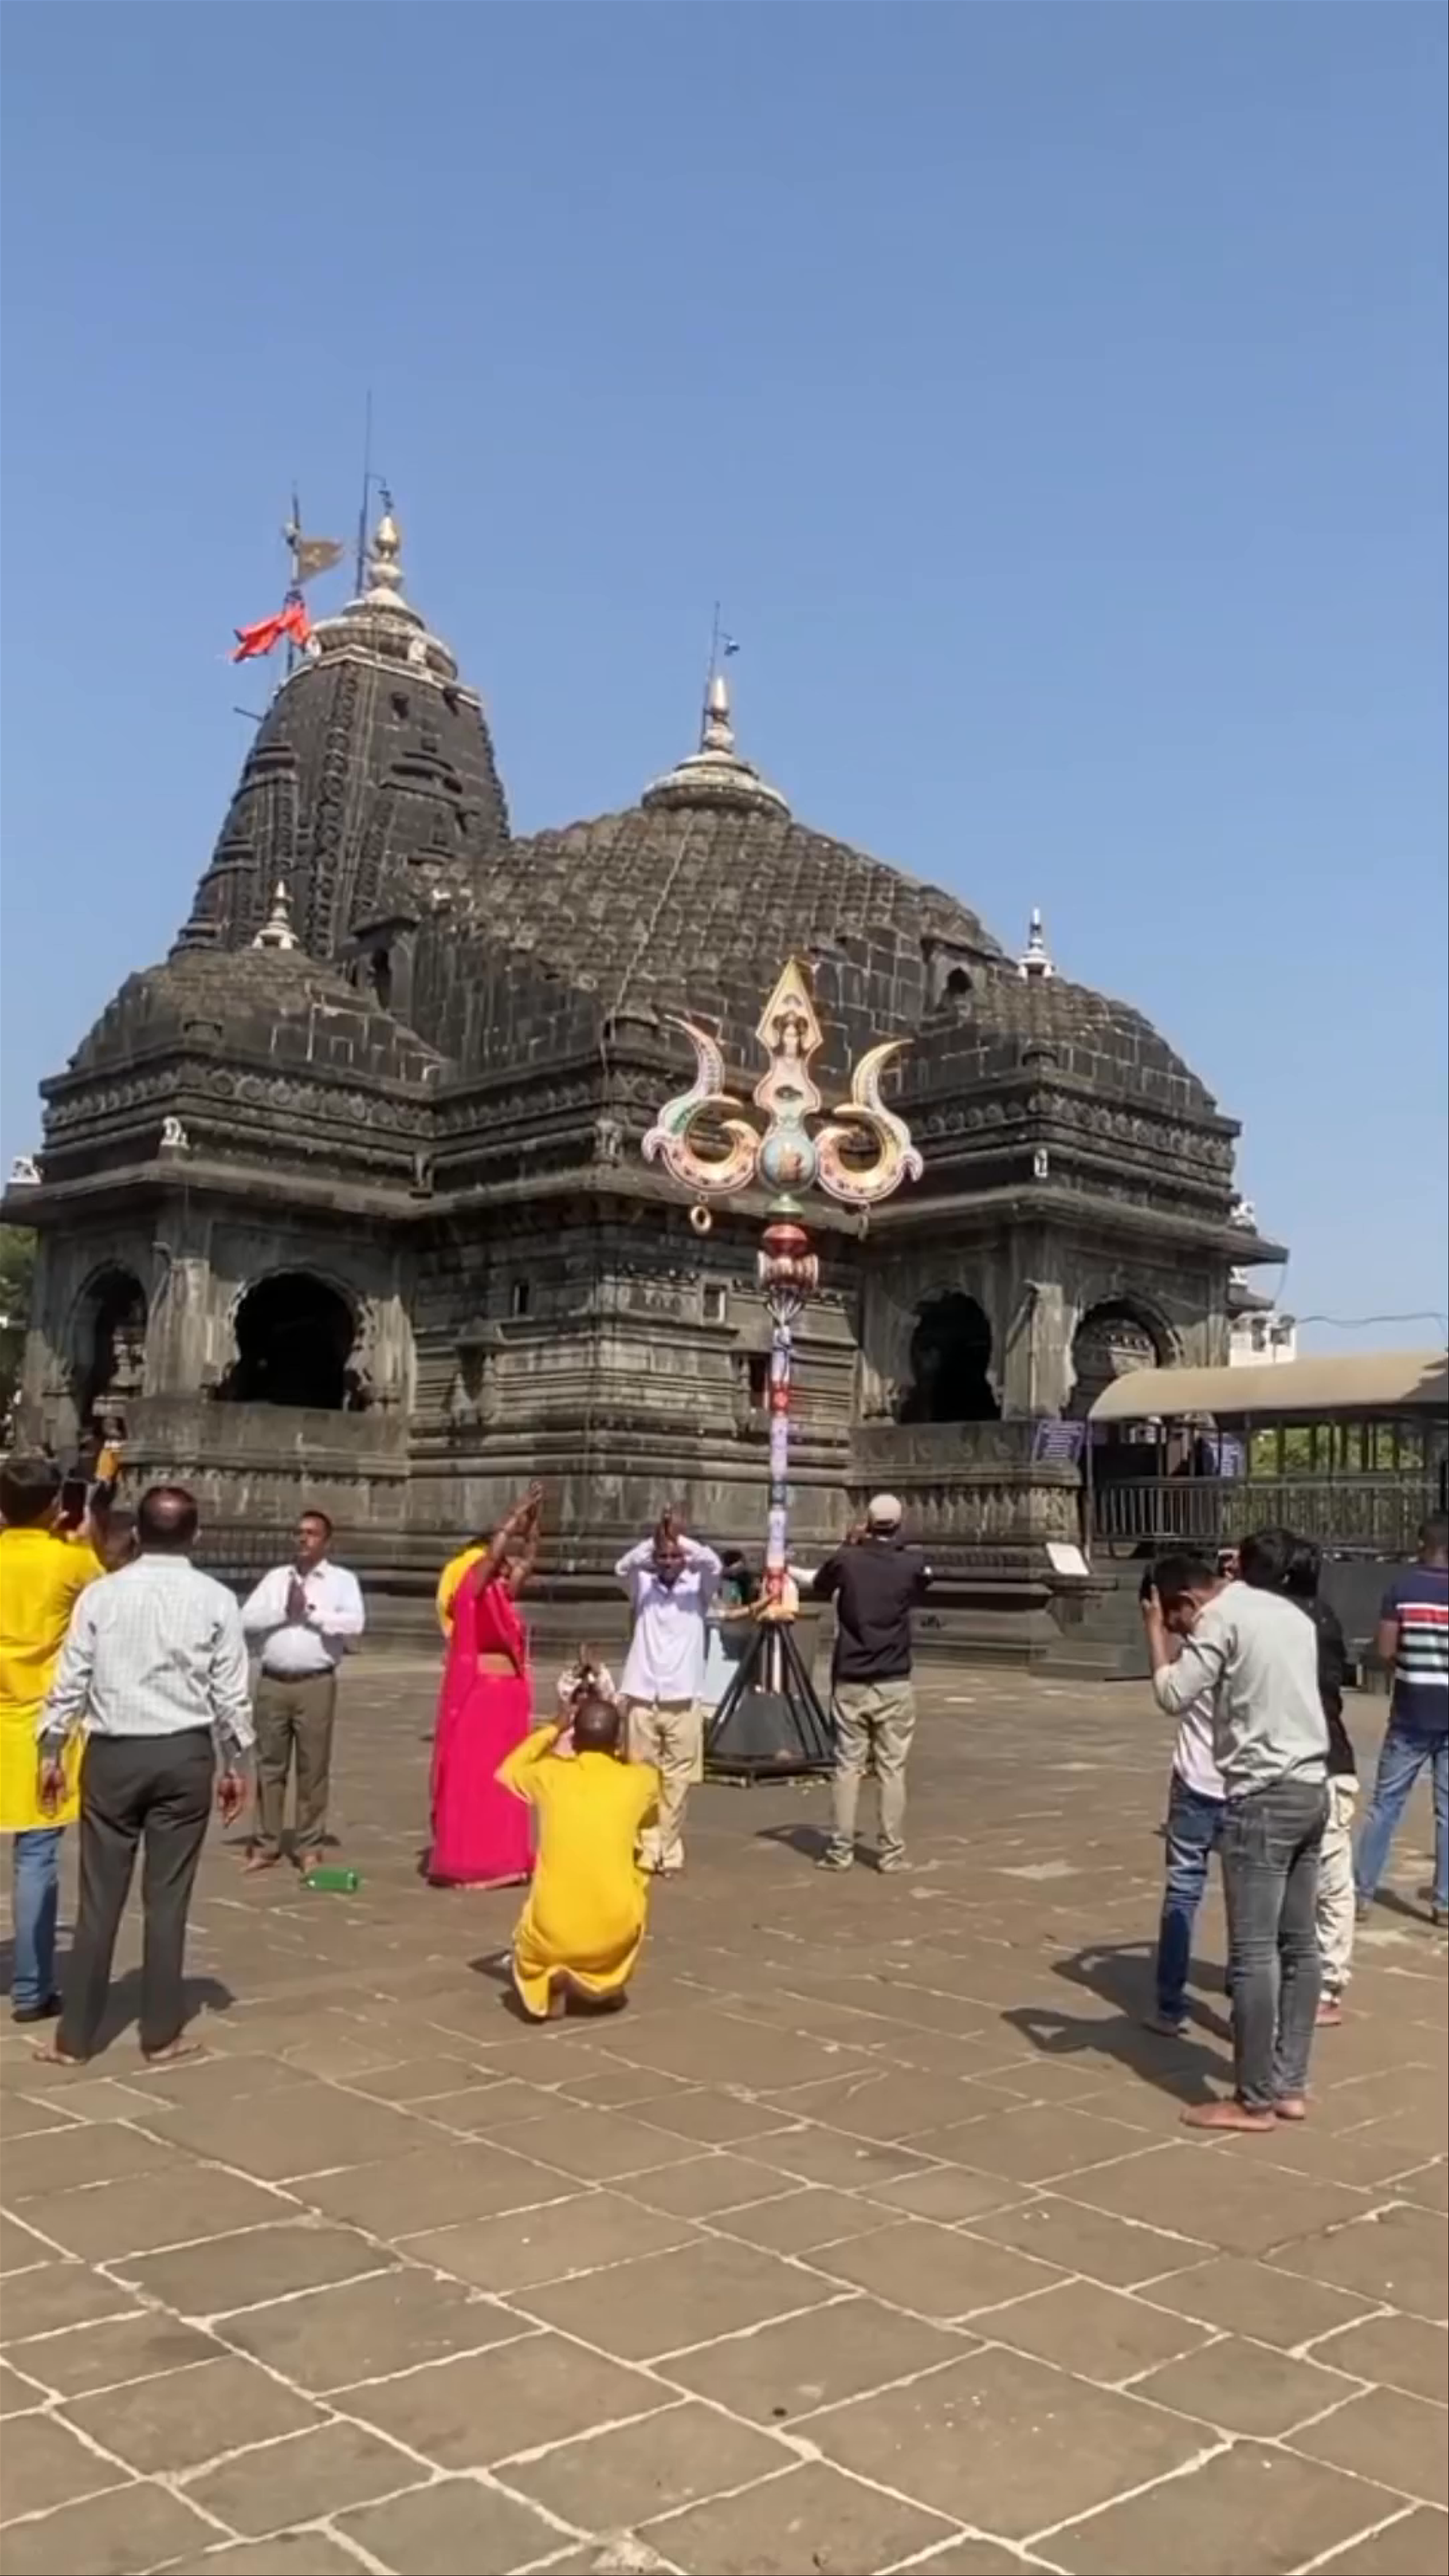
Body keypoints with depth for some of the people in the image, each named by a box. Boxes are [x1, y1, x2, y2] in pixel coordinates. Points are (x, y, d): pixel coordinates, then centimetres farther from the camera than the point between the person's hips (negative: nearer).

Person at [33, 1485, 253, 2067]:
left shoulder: (101, 1594, -2)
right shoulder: (216, 1600, -3)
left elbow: (71, 1679, 0)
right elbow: (231, 1692, -2)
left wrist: (52, 1750, 10)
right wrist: (234, 1763, 8)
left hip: (112, 1753, 1)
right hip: (185, 1754, -1)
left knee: (99, 1898, 8)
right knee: (167, 1898, 6)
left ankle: (75, 2037, 14)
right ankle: (161, 2036, 14)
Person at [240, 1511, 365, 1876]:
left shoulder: (342, 1580, 5)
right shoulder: (276, 1577, 13)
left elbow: (355, 1624, -11)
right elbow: (247, 1619, 2)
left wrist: (312, 1612, -10)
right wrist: (284, 1611, -9)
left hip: (316, 1684, -3)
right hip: (272, 1683, 3)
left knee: (313, 1767, 2)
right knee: (270, 1764, 8)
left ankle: (309, 1847, 10)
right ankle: (266, 1844, 16)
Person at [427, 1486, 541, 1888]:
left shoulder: (504, 1598, 12)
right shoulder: (475, 1595, -7)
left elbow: (529, 1553, 19)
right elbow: (492, 1552, -19)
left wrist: (532, 1519, 10)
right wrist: (517, 1514, -15)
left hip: (508, 1698, 8)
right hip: (478, 1696, -8)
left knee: (501, 1781, 10)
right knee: (469, 1780, -2)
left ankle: (499, 1859, 16)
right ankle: (463, 1863, 2)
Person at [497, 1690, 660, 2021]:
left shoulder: (551, 1774, 2)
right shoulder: (635, 1780, 3)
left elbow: (507, 1771, 27)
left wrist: (552, 1731, 30)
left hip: (552, 1937, 0)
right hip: (616, 1934, 0)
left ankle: (549, 1981, 6)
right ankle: (611, 1984, 25)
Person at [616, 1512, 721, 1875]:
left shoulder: (697, 1586, 4)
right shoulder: (642, 1585, 5)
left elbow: (714, 1564, -17)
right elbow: (623, 1567, -17)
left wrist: (680, 1539, -34)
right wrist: (655, 1539, -33)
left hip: (683, 1698, 0)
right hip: (642, 1696, 0)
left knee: (677, 1779, 3)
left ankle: (669, 1850, 13)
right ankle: (646, 1850, 10)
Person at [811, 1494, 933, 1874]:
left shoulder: (847, 1560, -6)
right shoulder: (913, 1564, -6)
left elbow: (820, 1590, 14)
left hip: (850, 1682, 1)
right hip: (894, 1684, -1)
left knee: (848, 1766, 7)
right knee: (892, 1770, 4)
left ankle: (840, 1850, 9)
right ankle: (892, 1852, 6)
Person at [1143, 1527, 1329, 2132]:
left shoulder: (1224, 1616, -10)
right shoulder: (1292, 1616, 15)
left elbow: (1173, 1694, -14)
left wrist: (1155, 1629, 0)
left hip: (1263, 1797, -9)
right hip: (1311, 1789, 9)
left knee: (1254, 1953, -3)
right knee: (1299, 1946, 12)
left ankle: (1255, 2101, 3)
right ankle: (1290, 2087, 18)